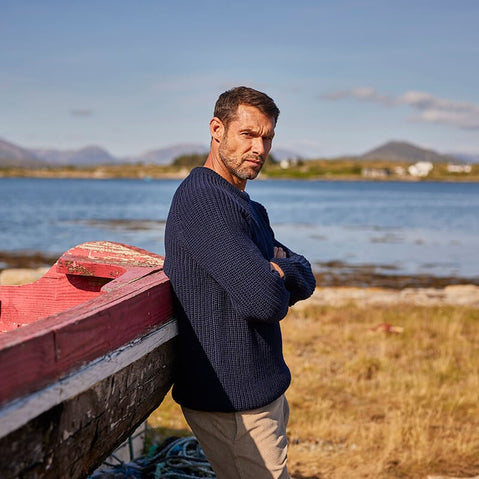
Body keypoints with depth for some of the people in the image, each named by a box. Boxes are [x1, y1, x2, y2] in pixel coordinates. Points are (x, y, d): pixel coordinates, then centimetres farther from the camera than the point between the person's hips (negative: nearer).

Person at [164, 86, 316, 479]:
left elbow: (305, 280, 8)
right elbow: (264, 300, -28)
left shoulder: (248, 207, 14)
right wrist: (278, 288, -5)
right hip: (233, 401, -10)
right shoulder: (204, 198, -20)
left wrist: (278, 272, -14)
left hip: (261, 386, 10)